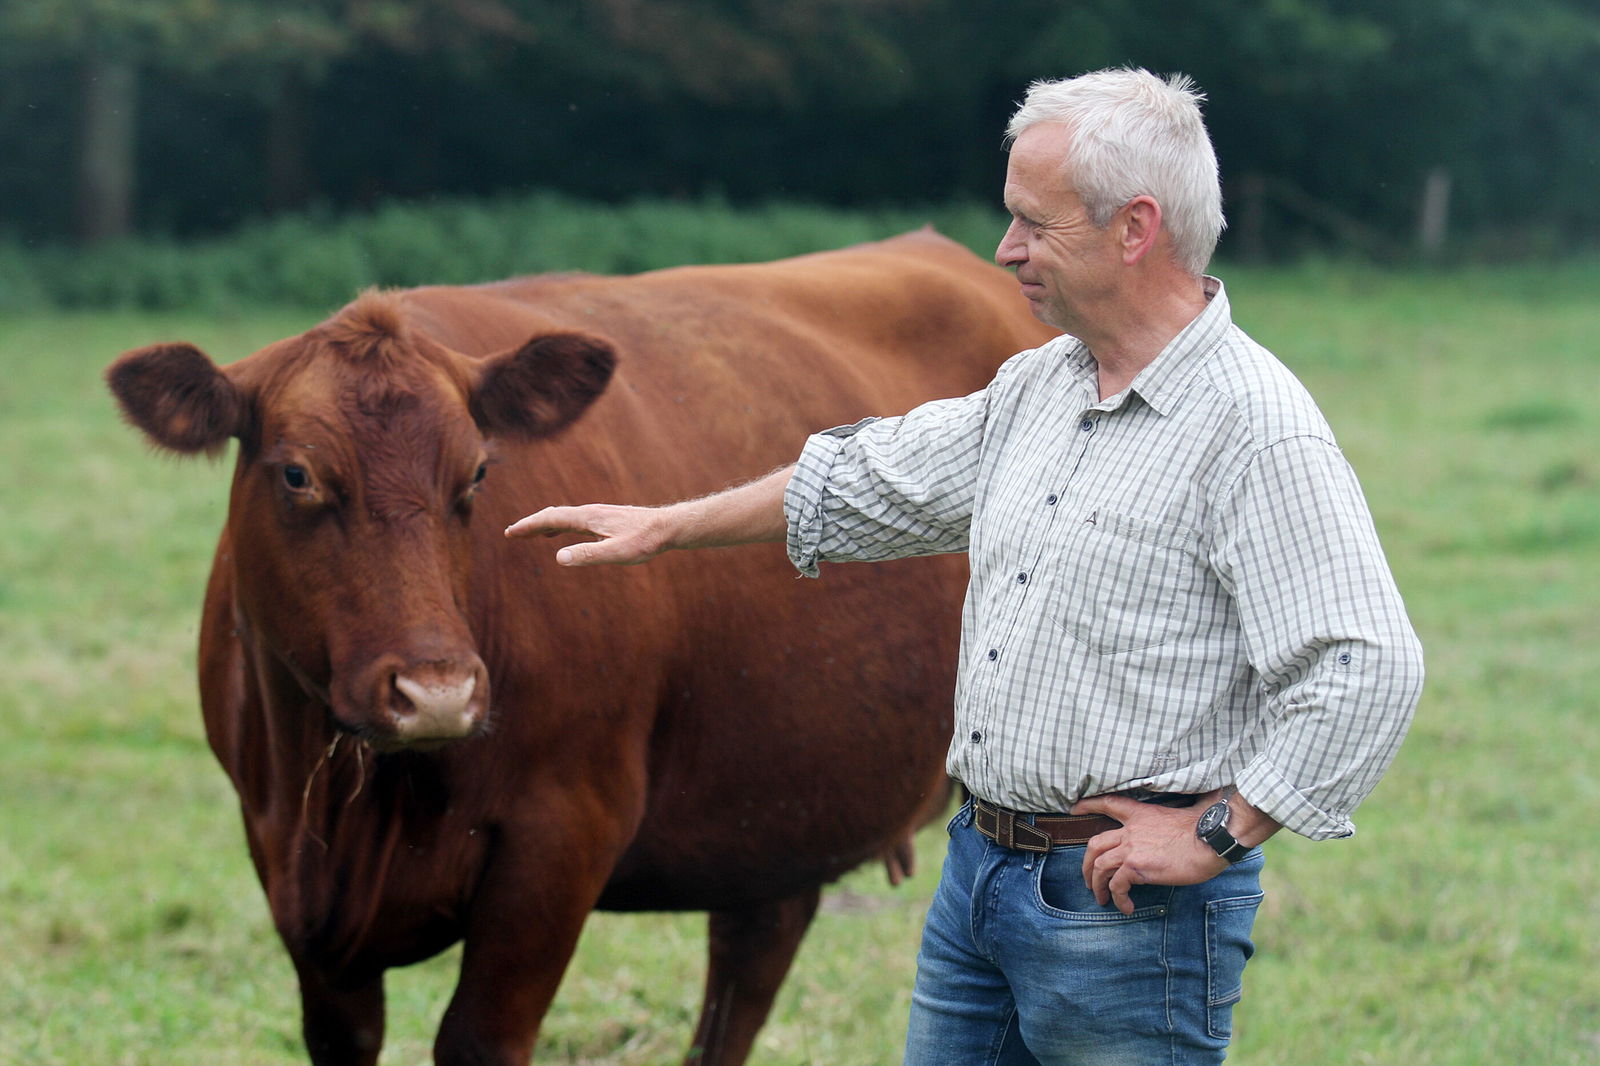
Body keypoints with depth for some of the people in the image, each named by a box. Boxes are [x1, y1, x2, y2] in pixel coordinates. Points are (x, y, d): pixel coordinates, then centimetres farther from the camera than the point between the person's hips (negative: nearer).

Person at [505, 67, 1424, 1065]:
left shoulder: (1259, 432, -17)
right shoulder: (1038, 390, 11)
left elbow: (1370, 667, -22)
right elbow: (874, 484, 26)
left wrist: (1212, 834, -18)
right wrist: (667, 525, 30)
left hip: (1129, 906, -8)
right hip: (980, 871, 8)